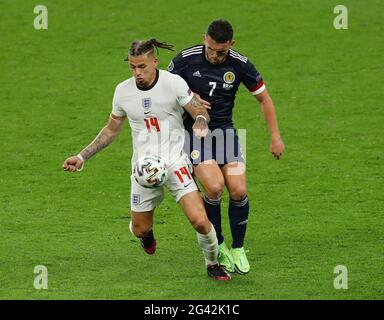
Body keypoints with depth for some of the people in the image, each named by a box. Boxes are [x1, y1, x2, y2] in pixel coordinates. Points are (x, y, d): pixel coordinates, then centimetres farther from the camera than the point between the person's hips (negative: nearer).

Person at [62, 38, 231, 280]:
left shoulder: (174, 83, -11)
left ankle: (213, 264, 9)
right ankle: (148, 231, 49)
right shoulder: (123, 91, 0)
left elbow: (201, 112, -5)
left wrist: (201, 122, -30)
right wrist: (82, 157, 10)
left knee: (200, 221, -19)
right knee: (139, 229, 9)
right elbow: (112, 130, 14)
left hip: (175, 161, -3)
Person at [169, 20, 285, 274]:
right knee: (214, 187, -22)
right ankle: (217, 246, -1)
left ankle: (238, 249, 11)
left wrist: (276, 137, 2)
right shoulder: (185, 60, -12)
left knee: (238, 191, -10)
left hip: (225, 131, 3)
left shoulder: (240, 65, -7)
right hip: (194, 132, -2)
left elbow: (264, 98, 5)